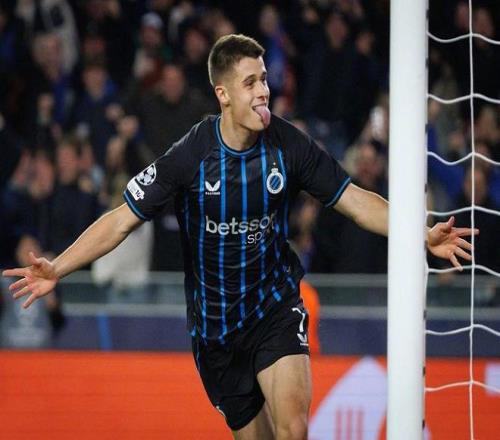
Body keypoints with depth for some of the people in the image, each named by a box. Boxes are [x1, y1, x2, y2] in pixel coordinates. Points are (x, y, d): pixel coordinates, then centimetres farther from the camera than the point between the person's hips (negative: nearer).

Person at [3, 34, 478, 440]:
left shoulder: (290, 146, -10)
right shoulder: (189, 156, -14)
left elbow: (356, 201, -1)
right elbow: (122, 219, -11)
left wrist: (422, 234, -13)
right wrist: (57, 268, -22)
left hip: (276, 305, 0)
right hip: (214, 323, 0)